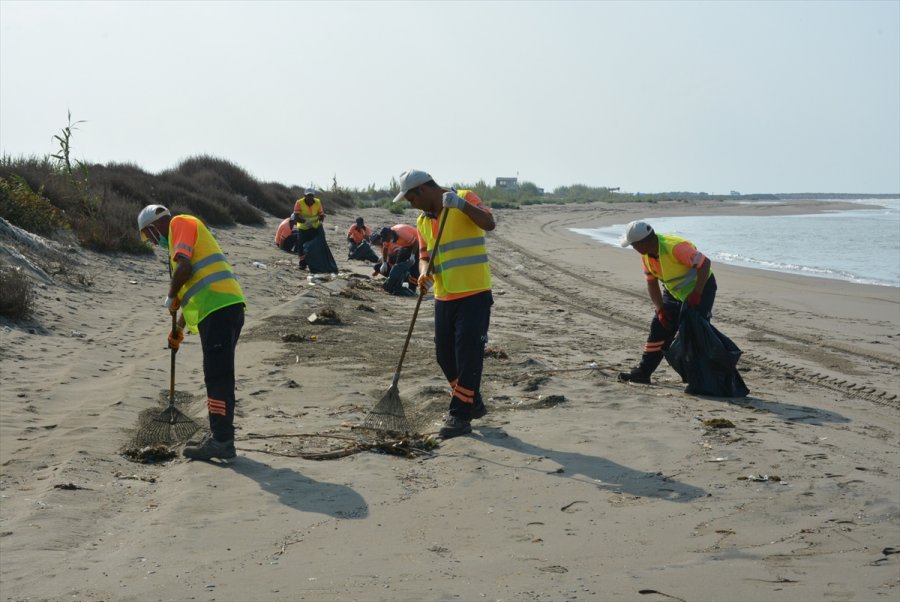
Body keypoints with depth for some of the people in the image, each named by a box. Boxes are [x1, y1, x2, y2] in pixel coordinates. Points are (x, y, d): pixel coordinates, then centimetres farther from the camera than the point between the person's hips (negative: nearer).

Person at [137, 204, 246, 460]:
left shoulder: (181, 224, 2)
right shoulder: (181, 238, 29)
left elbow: (183, 268, -15)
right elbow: (193, 289, 32)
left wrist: (171, 298, 0)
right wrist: (179, 328, 30)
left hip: (221, 307, -10)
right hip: (218, 309, 10)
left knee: (218, 376, -8)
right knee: (217, 376, 15)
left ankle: (222, 441, -6)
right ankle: (219, 436, 22)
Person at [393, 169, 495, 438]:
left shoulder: (464, 198, -7)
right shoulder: (423, 221, 13)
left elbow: (489, 223, -21)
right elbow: (425, 256, 13)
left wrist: (461, 204, -32)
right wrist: (424, 273, -9)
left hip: (474, 293, -7)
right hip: (444, 297, 8)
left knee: (468, 355, -6)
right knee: (445, 356, 12)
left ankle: (461, 415, 1)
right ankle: (473, 403, 29)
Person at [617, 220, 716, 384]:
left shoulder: (675, 247, -33)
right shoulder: (646, 255, -7)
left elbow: (705, 263, -31)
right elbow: (652, 284, 3)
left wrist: (696, 294, -29)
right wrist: (660, 309, -8)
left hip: (701, 287, -8)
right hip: (674, 292, 8)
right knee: (659, 329, 4)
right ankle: (643, 373, 8)